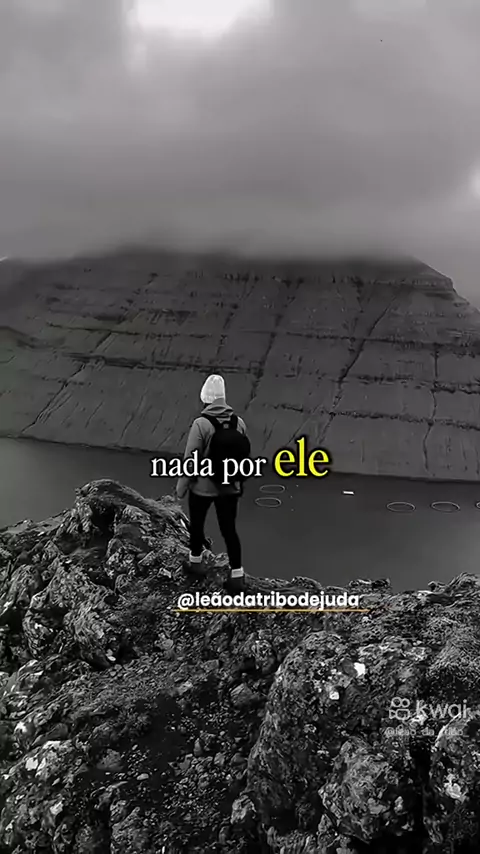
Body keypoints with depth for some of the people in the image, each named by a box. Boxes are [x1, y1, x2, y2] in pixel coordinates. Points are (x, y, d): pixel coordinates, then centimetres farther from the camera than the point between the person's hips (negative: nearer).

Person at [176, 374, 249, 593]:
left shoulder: (201, 424, -20)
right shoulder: (239, 422, -5)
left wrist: (181, 486, -3)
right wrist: (240, 482, 18)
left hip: (202, 487, -3)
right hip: (230, 487, 4)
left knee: (196, 525, 20)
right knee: (229, 530, 12)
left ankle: (196, 562, 39)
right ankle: (237, 575, 13)